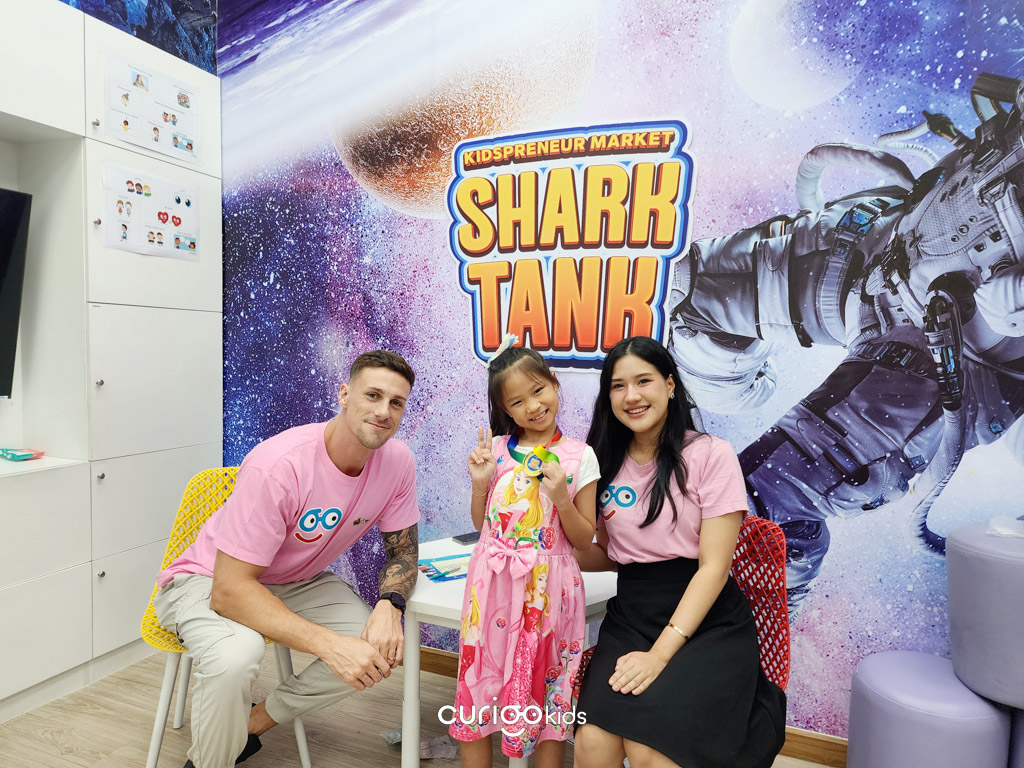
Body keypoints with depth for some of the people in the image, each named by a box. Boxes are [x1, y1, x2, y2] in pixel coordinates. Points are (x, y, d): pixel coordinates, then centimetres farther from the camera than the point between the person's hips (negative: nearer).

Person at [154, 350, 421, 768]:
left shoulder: (397, 460, -17)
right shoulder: (279, 466, -34)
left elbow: (403, 549, -3)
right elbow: (229, 591, -32)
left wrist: (389, 606, -26)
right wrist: (329, 644, -39)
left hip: (296, 581, 5)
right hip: (210, 581, -5)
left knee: (380, 648, -15)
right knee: (236, 655, -35)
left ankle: (251, 723, 5)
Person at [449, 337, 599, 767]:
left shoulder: (579, 457, -4)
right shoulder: (496, 449, 2)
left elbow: (584, 539, -2)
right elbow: (481, 524, 9)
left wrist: (561, 498, -18)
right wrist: (480, 483, -7)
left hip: (546, 587, -2)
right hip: (492, 583, 3)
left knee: (546, 689, 11)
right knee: (478, 683, 12)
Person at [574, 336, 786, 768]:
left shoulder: (710, 455, -6)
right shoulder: (606, 464, 8)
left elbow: (713, 567, -10)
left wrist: (660, 653, -17)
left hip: (707, 623, -3)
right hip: (629, 618, 4)